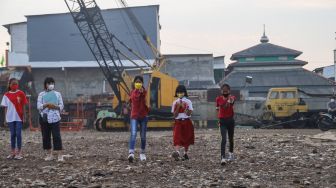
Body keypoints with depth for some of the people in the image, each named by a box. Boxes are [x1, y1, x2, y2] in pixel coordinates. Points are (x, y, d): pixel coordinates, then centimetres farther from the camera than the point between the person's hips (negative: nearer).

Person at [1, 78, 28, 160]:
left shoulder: (21, 93, -1)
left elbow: (23, 106, 1)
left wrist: (24, 116, -3)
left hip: (19, 117, -2)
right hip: (10, 118, 2)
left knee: (18, 134, -3)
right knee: (12, 134, 8)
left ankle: (19, 152, 4)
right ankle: (13, 152, 15)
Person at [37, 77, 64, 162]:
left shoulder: (57, 94, 10)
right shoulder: (41, 94, 8)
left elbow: (61, 106, 7)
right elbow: (39, 106, -2)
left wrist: (55, 106, -13)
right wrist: (47, 105, -18)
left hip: (55, 118, -1)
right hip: (44, 118, 1)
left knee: (57, 136, -9)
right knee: (46, 136, 4)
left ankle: (60, 155, -11)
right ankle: (49, 155, 15)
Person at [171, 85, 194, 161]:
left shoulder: (188, 102, 2)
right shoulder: (175, 103, 5)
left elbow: (189, 113, -7)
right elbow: (175, 115, -2)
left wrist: (184, 107, -16)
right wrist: (178, 107, -13)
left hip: (187, 122, 1)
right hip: (178, 122, -1)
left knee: (187, 138, 8)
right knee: (177, 137, -18)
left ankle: (185, 154, 23)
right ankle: (177, 152, -35)